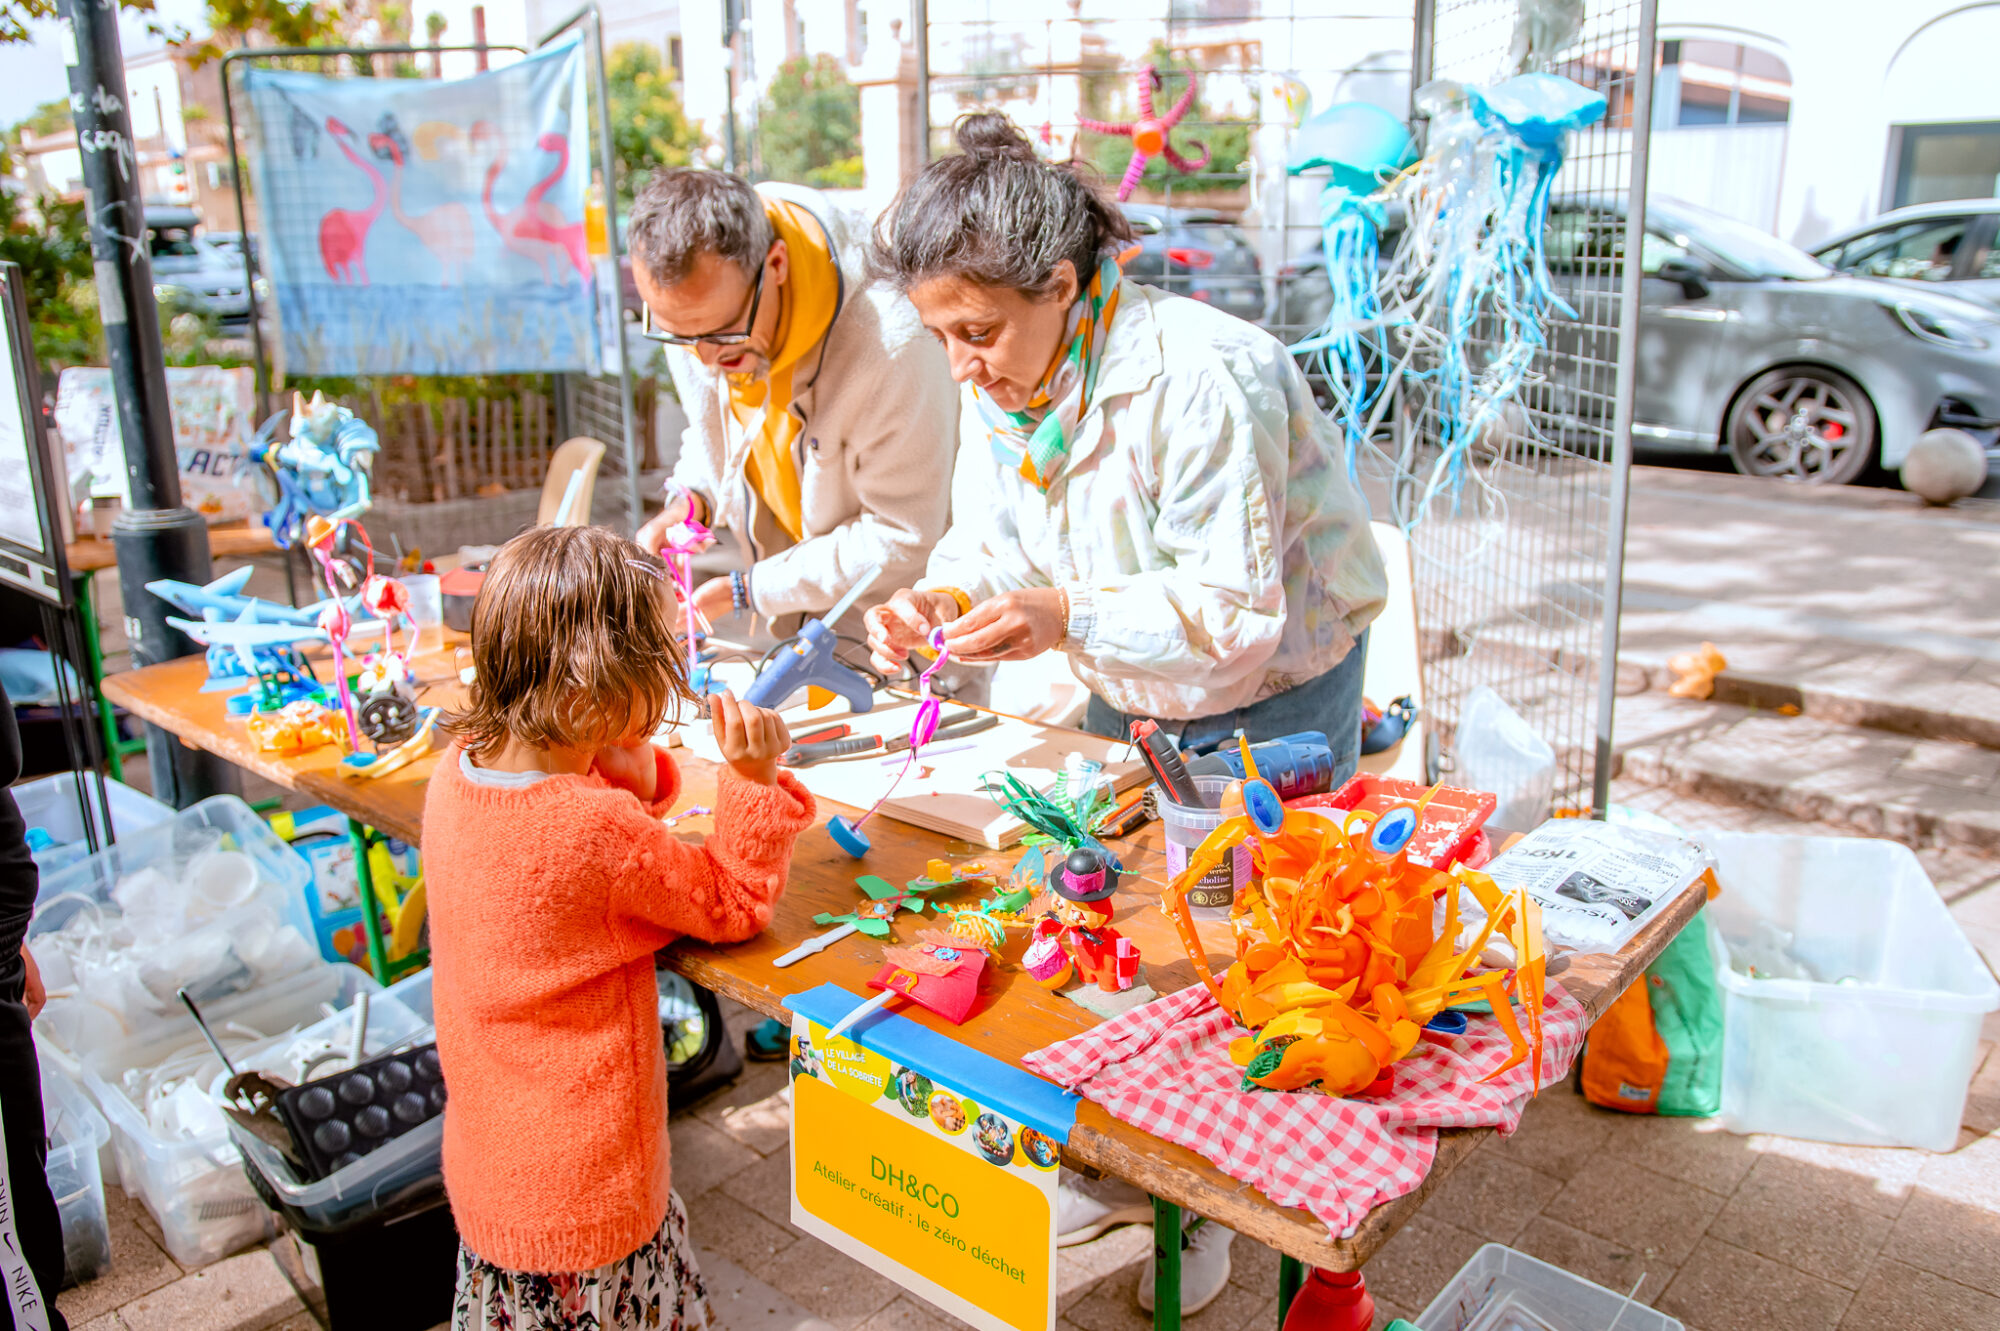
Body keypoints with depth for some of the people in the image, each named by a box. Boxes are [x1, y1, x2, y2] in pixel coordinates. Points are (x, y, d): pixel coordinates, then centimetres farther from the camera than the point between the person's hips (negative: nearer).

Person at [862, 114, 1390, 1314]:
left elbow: (1237, 609, -33)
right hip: (1127, 700, 7)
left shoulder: (1205, 376, -33)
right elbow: (988, 541, -3)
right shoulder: (997, 381, -9)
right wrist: (940, 601, -26)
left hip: (1276, 699, -6)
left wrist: (1067, 617, -46)